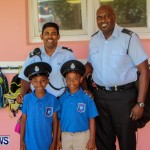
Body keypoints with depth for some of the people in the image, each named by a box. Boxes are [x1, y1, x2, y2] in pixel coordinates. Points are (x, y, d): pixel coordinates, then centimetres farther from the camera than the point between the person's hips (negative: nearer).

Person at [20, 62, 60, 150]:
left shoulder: (52, 99, -7)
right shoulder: (27, 99, -7)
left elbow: (55, 121, 0)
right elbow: (23, 120, 1)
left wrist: (54, 141, 1)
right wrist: (22, 140, 1)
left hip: (47, 142, 1)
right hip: (30, 142, 0)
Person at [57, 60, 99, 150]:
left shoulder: (87, 98, -8)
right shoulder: (62, 99, -1)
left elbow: (92, 120, -5)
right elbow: (59, 120, 4)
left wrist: (92, 140, -7)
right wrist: (58, 139, 5)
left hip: (82, 136, -2)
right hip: (66, 136, 3)